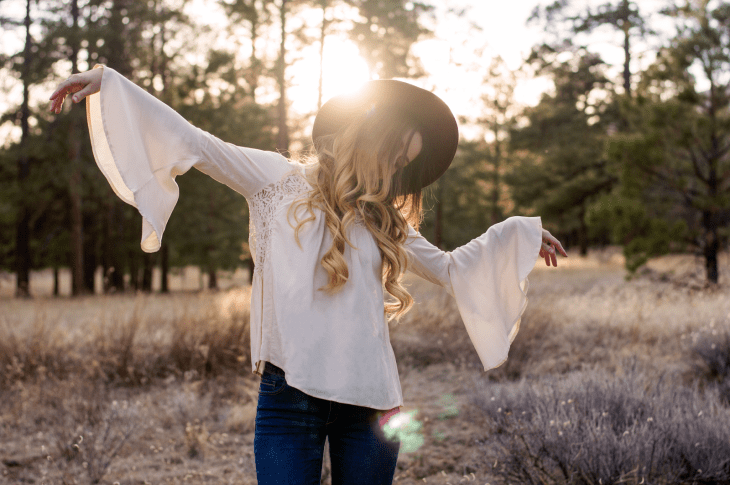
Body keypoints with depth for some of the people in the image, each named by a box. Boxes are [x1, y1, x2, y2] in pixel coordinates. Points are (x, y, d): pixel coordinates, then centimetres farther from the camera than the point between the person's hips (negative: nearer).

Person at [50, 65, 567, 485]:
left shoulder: (386, 221, 17)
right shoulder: (280, 180, 5)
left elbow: (450, 268, 27)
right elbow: (196, 144, 1)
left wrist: (517, 233, 27)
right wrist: (110, 82, -3)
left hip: (369, 395, 4)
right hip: (290, 390, -4)